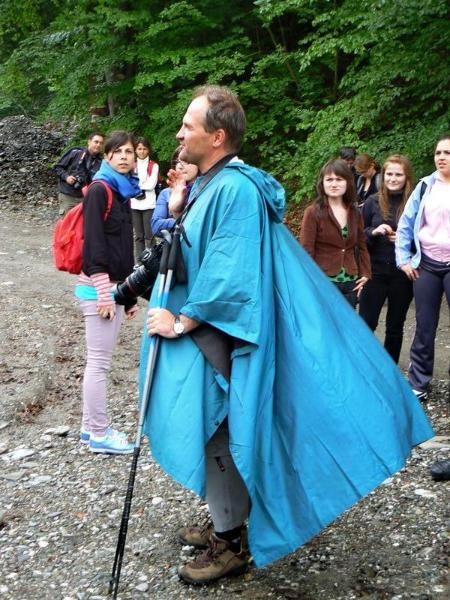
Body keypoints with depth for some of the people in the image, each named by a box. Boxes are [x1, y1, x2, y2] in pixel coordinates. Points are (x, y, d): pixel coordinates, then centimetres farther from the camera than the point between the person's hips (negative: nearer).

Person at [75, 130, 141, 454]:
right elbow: (94, 243, -16)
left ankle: (90, 427, 21)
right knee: (99, 361, -3)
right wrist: (104, 292, -19)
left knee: (98, 361, 12)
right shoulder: (100, 190, -10)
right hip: (99, 287, -8)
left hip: (115, 286, 8)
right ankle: (99, 434, 5)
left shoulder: (124, 191, 15)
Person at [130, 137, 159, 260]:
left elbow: (151, 185, -7)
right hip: (134, 204, 3)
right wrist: (143, 185, -9)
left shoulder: (154, 166, 4)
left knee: (149, 236, -5)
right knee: (138, 236, 6)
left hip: (149, 204, -3)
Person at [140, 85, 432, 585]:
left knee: (217, 437, 1)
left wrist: (180, 322, -18)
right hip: (204, 335, 10)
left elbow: (228, 275, -24)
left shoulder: (235, 189, -20)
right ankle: (226, 525, 35)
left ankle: (231, 545, 18)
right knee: (213, 436, 18)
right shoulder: (211, 185, 10)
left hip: (215, 341, -10)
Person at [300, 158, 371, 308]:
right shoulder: (313, 212, -6)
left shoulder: (355, 213, 10)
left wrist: (365, 274, 7)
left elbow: (361, 246, 18)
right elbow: (306, 251, -8)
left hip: (350, 284, 5)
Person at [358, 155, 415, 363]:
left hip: (402, 273, 0)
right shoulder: (373, 202, 0)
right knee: (366, 324, 0)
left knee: (395, 326, 12)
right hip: (375, 271, 0)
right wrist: (374, 232, -13)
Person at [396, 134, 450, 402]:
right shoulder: (426, 186, 6)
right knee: (424, 328, 8)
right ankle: (418, 384, 19)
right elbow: (406, 223, 9)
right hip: (426, 265, 3)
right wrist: (403, 259, 4)